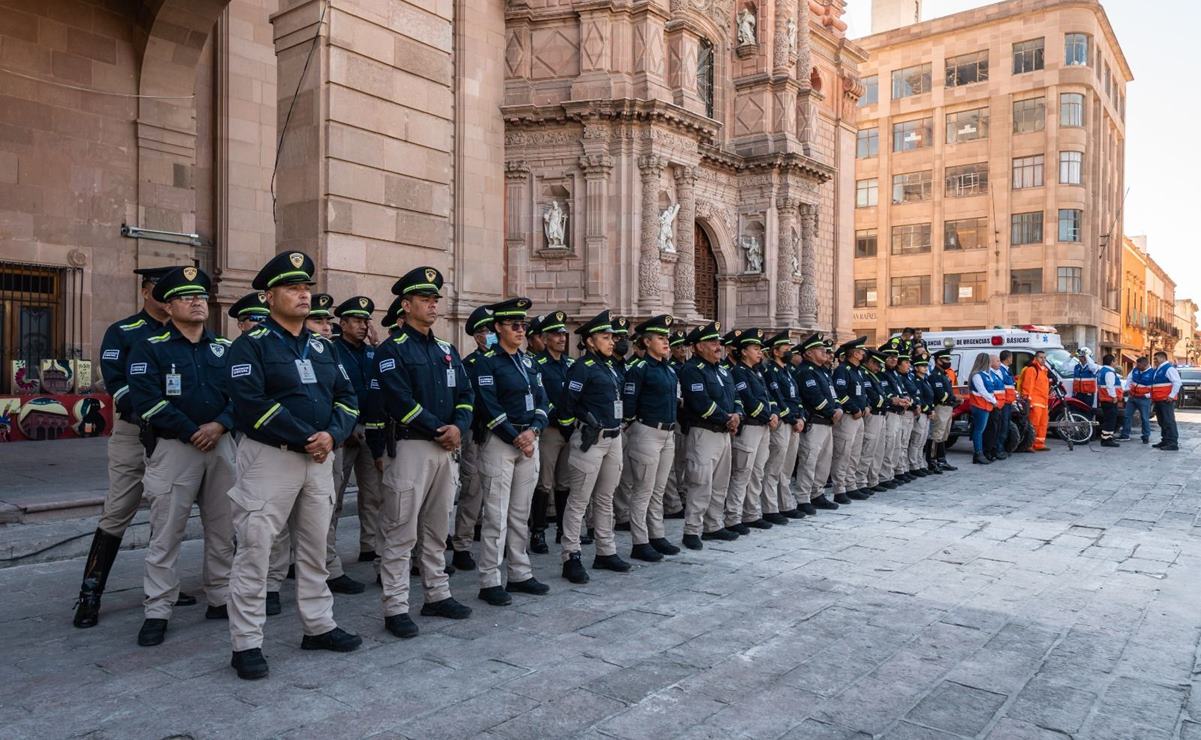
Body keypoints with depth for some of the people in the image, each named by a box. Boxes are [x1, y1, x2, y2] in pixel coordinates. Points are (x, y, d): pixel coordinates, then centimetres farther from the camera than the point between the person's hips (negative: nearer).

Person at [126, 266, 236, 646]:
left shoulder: (225, 349, 11)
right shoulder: (150, 348, -2)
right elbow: (146, 401, -12)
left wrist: (219, 425, -12)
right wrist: (192, 433, -14)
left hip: (221, 445, 4)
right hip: (173, 447, -4)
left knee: (223, 529, 10)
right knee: (166, 533, 0)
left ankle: (220, 599, 23)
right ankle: (157, 612, 10)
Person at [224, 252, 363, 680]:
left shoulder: (321, 346, 13)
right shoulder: (251, 345, -5)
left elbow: (347, 397, 10)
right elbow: (251, 403, -18)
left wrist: (332, 435, -10)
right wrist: (305, 438, -18)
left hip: (320, 459, 6)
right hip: (269, 457, -6)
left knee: (315, 546, 14)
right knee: (254, 549, -3)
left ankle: (319, 627, 27)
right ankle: (246, 644, 9)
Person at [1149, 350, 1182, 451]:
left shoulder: (1169, 368, -9)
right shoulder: (1157, 370, 19)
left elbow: (1177, 382, -18)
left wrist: (1171, 396, -20)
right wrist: (1153, 397, 19)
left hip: (1166, 400, -9)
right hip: (1158, 400, 9)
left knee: (1169, 421, -10)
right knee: (1162, 422, 14)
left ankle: (1173, 444, -10)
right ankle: (1165, 441, 21)